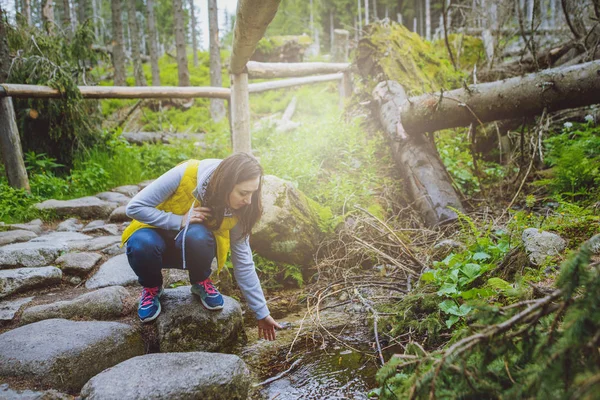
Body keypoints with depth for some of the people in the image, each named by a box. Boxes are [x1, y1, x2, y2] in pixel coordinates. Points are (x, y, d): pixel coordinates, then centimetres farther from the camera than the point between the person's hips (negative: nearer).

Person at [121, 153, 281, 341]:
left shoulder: (237, 210, -19)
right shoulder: (185, 174, -29)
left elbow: (243, 263, -12)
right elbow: (134, 207, -23)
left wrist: (262, 313, -9)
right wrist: (179, 220, -32)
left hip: (194, 247, 1)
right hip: (157, 237, -1)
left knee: (197, 236, -36)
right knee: (141, 244, -37)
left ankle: (201, 283, -3)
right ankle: (151, 287, -3)